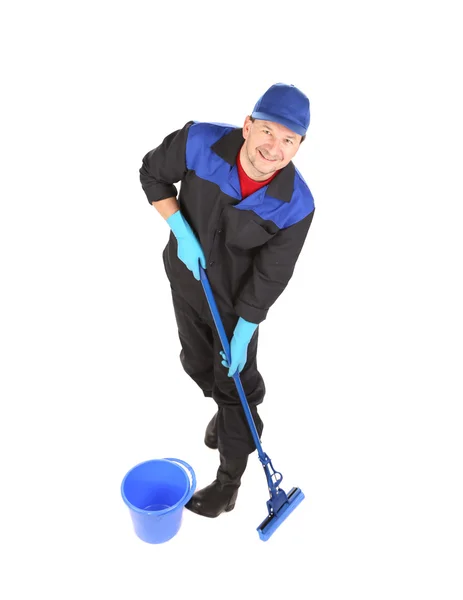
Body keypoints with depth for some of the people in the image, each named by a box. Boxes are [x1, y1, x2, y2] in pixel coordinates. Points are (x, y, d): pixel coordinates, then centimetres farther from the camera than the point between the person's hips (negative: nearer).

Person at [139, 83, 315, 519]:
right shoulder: (200, 143, -27)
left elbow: (269, 278, -19)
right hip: (186, 277, 4)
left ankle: (230, 480, 29)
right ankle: (227, 410, 57)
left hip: (237, 298, -3)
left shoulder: (295, 205, -29)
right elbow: (152, 173, -7)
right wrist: (180, 231, -18)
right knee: (198, 363, 23)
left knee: (235, 381, 7)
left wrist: (242, 336, -15)